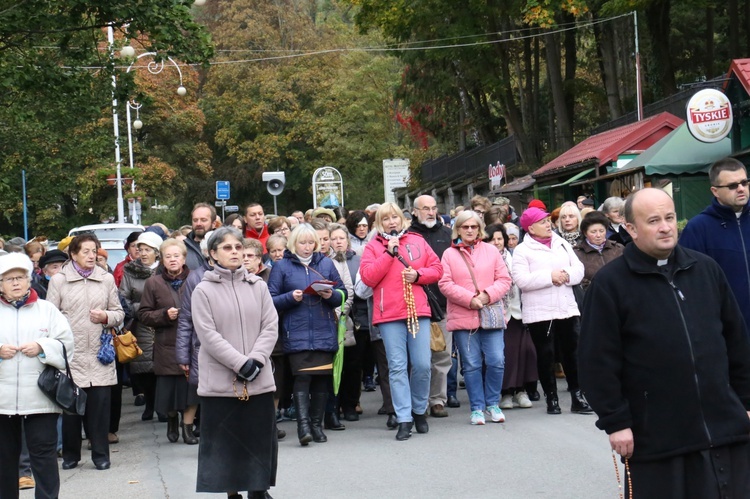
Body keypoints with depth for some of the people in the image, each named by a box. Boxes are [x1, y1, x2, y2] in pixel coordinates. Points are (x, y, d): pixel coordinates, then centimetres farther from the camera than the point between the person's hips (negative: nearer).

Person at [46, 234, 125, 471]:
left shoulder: (107, 279, 10)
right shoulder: (58, 280, 3)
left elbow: (119, 313, 15)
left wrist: (106, 317, -6)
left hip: (99, 354, 2)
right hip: (70, 355, -2)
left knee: (100, 406, 1)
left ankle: (101, 454, 12)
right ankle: (70, 454, 17)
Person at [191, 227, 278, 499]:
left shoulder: (257, 285, 7)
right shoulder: (203, 290, -3)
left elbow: (270, 326, 3)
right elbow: (208, 335, -9)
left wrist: (256, 360, -11)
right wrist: (240, 364, -15)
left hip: (258, 379, 3)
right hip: (220, 381, -3)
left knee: (261, 436, 7)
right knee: (225, 441, 1)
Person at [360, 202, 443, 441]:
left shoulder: (417, 241, 12)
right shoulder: (373, 247, 6)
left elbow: (436, 268, 13)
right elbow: (367, 277, -7)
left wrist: (418, 275, -6)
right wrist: (389, 252, -9)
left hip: (418, 311, 2)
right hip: (389, 314, -2)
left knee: (422, 365, 0)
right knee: (397, 366, -2)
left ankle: (420, 411, 20)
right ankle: (404, 419, 0)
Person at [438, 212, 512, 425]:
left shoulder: (491, 252, 10)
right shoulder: (450, 254, 5)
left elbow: (504, 280, 5)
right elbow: (445, 284, -4)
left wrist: (487, 295, -12)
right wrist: (469, 299, -14)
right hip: (462, 318, -1)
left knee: (496, 361, -5)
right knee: (471, 365, 1)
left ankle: (492, 404, 13)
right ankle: (477, 408, 11)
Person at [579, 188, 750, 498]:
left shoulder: (706, 269, 8)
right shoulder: (610, 283, -5)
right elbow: (598, 361, -7)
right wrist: (615, 422, -10)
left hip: (725, 428, 4)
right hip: (655, 437, -4)